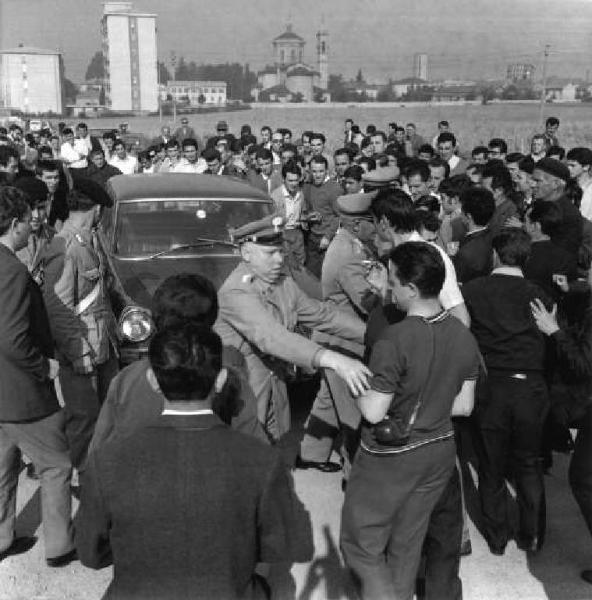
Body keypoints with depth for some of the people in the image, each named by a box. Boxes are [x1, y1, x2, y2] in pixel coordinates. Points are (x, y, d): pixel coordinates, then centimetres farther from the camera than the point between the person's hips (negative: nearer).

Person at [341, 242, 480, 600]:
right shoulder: (464, 336, -6)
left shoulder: (395, 340, -26)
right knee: (408, 544, 23)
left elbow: (374, 412, -22)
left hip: (391, 459, -6)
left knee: (361, 546, 11)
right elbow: (464, 406, 2)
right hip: (440, 453, 6)